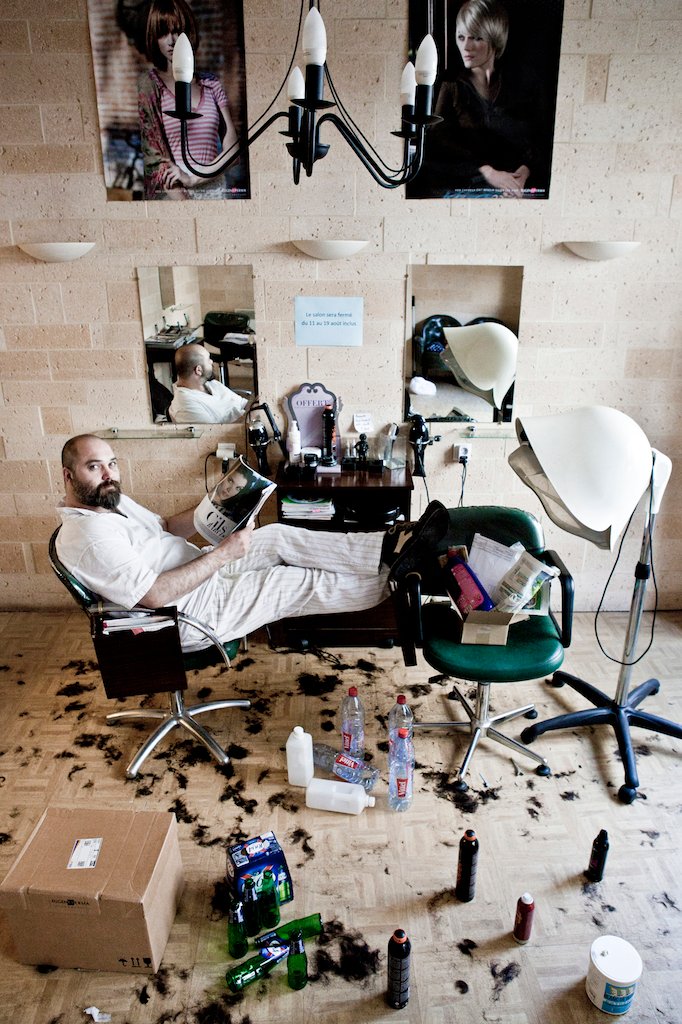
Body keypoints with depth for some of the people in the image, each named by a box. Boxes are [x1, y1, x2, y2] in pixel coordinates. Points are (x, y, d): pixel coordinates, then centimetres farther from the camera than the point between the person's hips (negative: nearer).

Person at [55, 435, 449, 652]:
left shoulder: (114, 501, 7)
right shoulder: (87, 536, -23)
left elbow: (165, 528, 17)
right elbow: (154, 595, -28)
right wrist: (225, 553, -25)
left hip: (199, 571, 9)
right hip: (193, 611, -9)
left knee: (278, 536, -9)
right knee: (302, 583, -12)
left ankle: (387, 548, -12)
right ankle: (390, 579, 2)